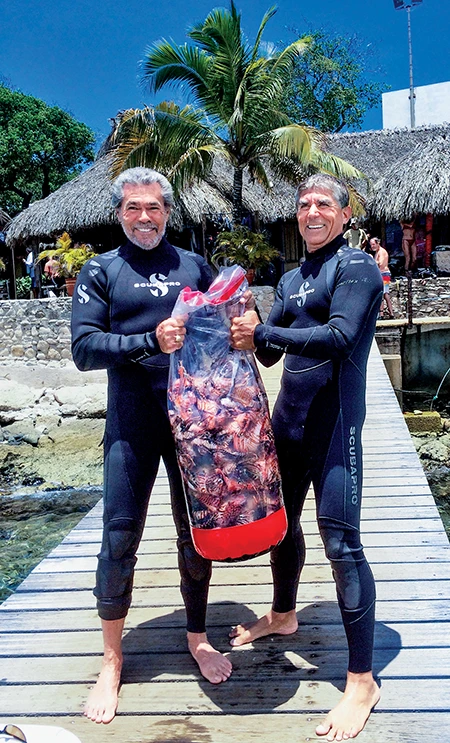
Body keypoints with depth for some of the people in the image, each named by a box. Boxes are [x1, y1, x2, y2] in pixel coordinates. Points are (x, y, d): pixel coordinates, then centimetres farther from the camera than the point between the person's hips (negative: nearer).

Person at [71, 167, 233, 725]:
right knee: (120, 537, 1)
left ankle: (197, 637, 32)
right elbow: (83, 348, -8)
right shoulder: (100, 271, 3)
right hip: (132, 423, -2)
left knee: (196, 531, 11)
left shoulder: (193, 266, 10)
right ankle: (112, 662, 19)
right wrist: (152, 343, -21)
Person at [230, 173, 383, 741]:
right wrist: (250, 333, -9)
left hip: (334, 422, -8)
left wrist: (262, 333, -22)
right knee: (280, 520, 21)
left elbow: (340, 336, -22)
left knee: (340, 540, -9)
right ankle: (282, 615, 45)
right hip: (288, 418, 8)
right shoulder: (290, 280, 16)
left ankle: (362, 680, 2)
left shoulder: (355, 265, -7)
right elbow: (270, 353, 12)